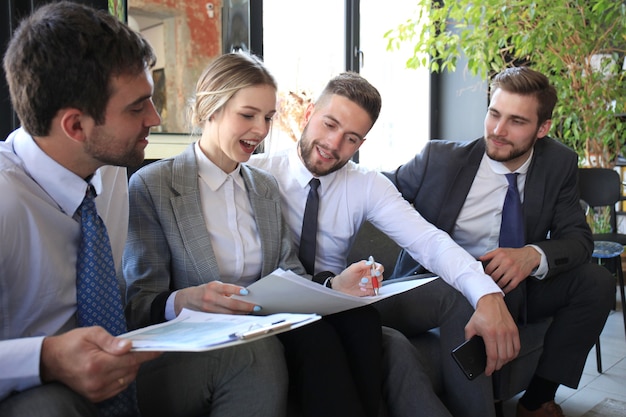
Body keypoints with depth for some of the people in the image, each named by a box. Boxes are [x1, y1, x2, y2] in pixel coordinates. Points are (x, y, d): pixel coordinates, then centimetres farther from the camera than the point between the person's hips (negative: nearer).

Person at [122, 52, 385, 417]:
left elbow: (291, 275, 11)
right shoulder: (151, 186, -3)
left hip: (269, 327, 6)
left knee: (360, 316, -25)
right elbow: (138, 304, -7)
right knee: (314, 337, -33)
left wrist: (334, 287, -12)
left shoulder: (266, 187, 15)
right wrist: (182, 302, -30)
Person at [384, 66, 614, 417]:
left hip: (515, 286, 4)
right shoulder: (440, 158, -11)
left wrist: (533, 255, -28)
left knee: (596, 281, -14)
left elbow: (577, 238, -5)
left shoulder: (560, 163, -3)